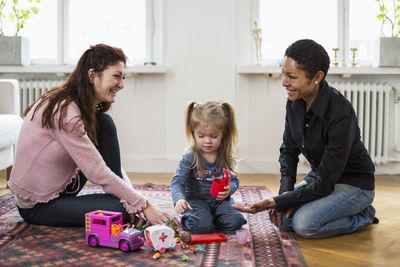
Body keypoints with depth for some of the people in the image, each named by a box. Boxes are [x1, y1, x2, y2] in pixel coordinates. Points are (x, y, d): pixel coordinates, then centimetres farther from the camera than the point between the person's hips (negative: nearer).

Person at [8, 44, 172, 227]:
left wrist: (131, 195, -15)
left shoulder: (90, 108, 2)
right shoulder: (65, 112, -27)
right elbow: (97, 173, -27)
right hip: (37, 207, -9)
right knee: (123, 210, -26)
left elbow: (112, 162, 0)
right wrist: (143, 205, -23)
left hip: (62, 187, 9)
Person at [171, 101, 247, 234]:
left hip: (220, 200, 4)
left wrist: (229, 189, -20)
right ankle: (187, 219, 7)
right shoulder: (189, 157, -13)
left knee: (236, 221, -18)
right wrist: (179, 199, -39)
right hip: (197, 200, -3)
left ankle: (210, 217, 10)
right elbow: (177, 181, -18)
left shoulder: (226, 156, -2)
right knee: (202, 227, -28)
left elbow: (234, 180, 5)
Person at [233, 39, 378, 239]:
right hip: (319, 176, 7)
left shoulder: (341, 115, -32)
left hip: (354, 183, -7)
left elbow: (325, 183, -29)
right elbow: (289, 150, 4)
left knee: (305, 224, -26)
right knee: (282, 218, -11)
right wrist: (286, 191, -12)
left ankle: (363, 215, 0)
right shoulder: (294, 103, -9)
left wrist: (277, 202, -31)